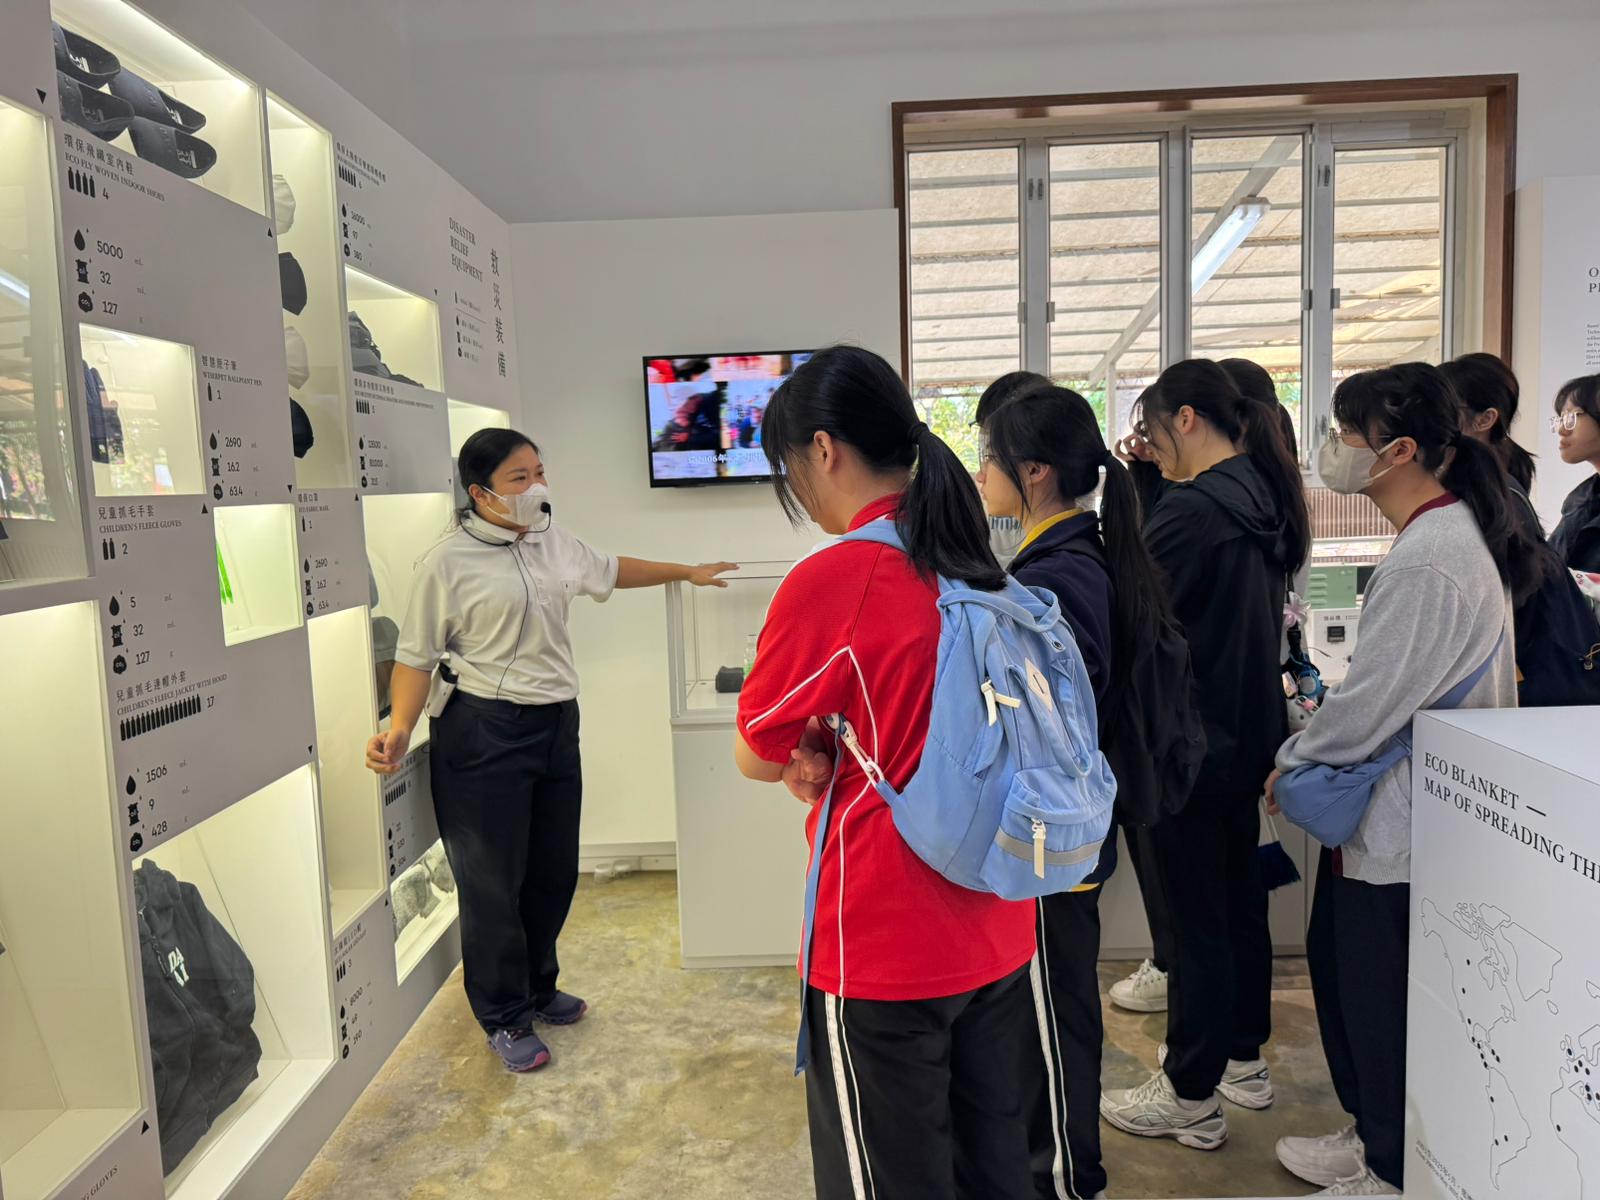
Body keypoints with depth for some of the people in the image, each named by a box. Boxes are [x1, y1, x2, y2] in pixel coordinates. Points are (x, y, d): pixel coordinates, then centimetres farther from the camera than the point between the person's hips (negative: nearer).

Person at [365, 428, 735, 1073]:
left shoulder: (552, 539, 9)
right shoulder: (448, 562, -11)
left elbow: (609, 570, 26)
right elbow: (417, 655, -8)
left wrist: (687, 573, 31)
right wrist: (399, 728, -22)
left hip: (557, 724, 7)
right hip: (486, 734, -7)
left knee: (554, 870, 16)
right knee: (493, 880, 3)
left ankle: (537, 988, 37)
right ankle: (504, 1018, 21)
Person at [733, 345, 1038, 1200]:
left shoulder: (830, 582, -21)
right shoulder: (979, 573, 1)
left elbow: (755, 758, -9)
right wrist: (841, 755, -4)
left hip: (884, 950, -7)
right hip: (996, 933, 7)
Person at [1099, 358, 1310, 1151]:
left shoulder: (1191, 509, -22)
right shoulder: (1263, 498, 6)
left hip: (1189, 747, -9)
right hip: (1247, 735, 9)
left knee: (1195, 917, 2)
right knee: (1240, 899, 20)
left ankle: (1191, 1099, 17)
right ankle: (1244, 1060, 37)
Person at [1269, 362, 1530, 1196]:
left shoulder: (1426, 562, -25)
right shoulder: (1455, 529, 7)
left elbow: (1365, 707, -24)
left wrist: (1289, 762, -7)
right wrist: (1311, 753, 11)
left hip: (1399, 827, -10)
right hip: (1391, 813, 10)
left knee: (1381, 1001, 8)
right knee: (1340, 967, 22)